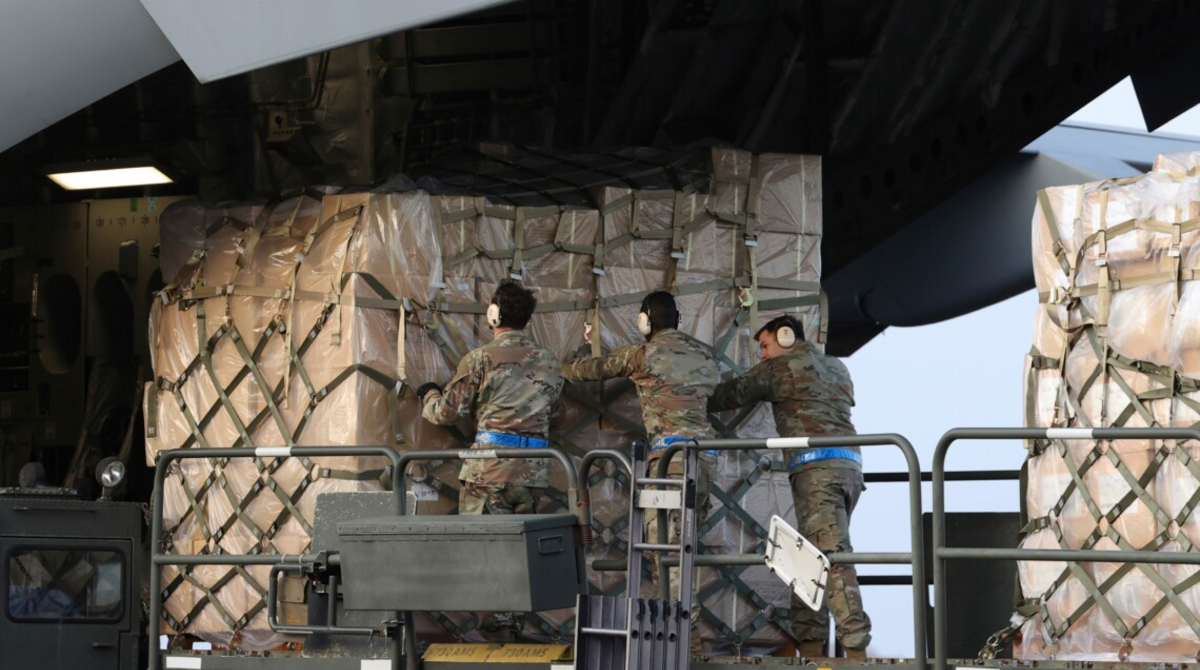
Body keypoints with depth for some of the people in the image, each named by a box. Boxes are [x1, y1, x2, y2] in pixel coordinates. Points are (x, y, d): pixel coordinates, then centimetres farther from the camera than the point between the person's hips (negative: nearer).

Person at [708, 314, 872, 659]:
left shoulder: (780, 367, 5)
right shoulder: (837, 368, 25)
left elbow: (733, 394, 8)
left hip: (817, 465, -8)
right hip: (850, 466, 8)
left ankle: (856, 647, -26)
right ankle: (810, 642, 2)